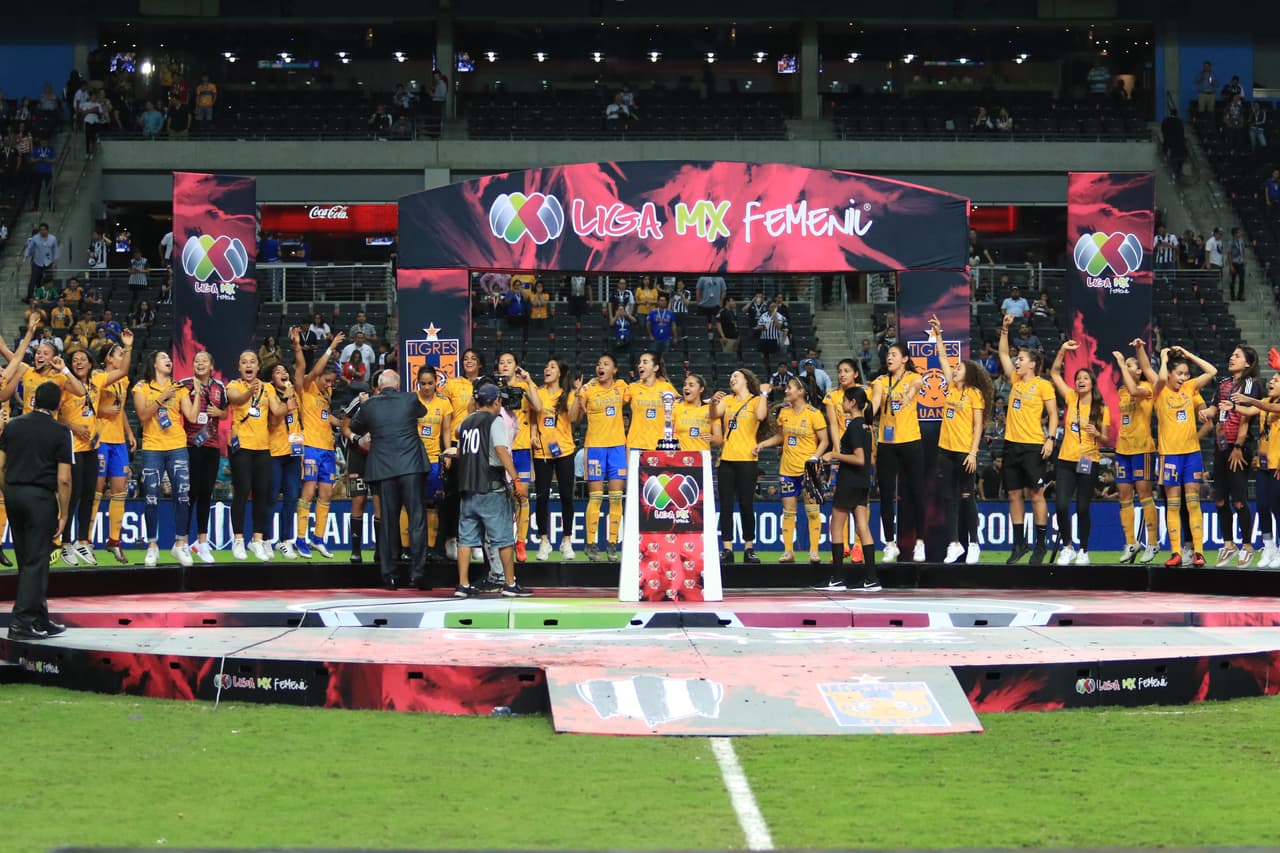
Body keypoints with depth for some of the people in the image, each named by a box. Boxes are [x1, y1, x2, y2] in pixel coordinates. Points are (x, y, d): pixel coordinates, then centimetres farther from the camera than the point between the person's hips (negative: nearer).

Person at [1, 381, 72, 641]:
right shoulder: (60, 432, -6)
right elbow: (63, 479, -10)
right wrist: (64, 514, -4)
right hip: (41, 497, -5)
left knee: (26, 560, 12)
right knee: (36, 561, -1)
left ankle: (41, 620, 19)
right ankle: (21, 622, -7)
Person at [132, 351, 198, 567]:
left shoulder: (179, 388, 12)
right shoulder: (142, 387, 5)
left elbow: (192, 417, 3)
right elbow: (143, 415, -8)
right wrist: (162, 397, -15)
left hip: (177, 447, 2)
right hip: (152, 449, -2)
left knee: (183, 496, -5)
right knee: (152, 498, -3)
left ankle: (180, 543, 3)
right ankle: (152, 546, 5)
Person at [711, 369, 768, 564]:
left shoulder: (756, 400, 3)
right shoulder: (727, 399, 13)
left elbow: (760, 416, -17)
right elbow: (715, 415, -5)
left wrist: (763, 395, -15)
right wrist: (714, 402, -22)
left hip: (747, 459, -3)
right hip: (726, 458, 3)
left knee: (746, 505, 0)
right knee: (725, 505, 1)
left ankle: (749, 548, 10)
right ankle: (727, 549, 4)